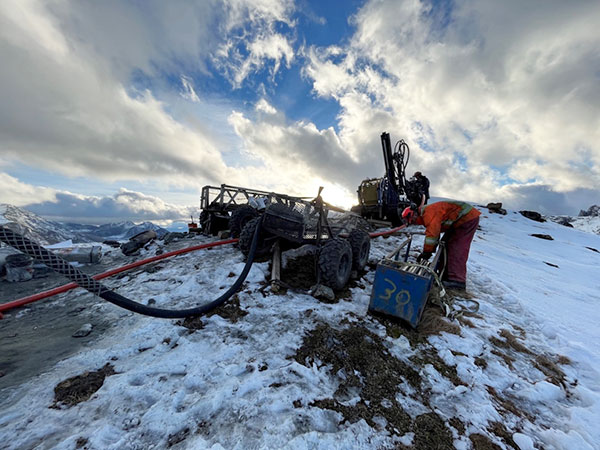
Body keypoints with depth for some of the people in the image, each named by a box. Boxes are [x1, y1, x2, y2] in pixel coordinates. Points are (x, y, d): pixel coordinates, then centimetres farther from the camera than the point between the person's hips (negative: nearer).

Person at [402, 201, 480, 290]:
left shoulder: (428, 212, -24)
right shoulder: (426, 217, 8)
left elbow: (432, 233, -33)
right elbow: (435, 235, 13)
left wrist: (427, 251, -25)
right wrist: (427, 251, 8)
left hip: (468, 217, -11)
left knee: (457, 249, -14)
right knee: (447, 245, 11)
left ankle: (457, 281, -15)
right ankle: (446, 275, 16)